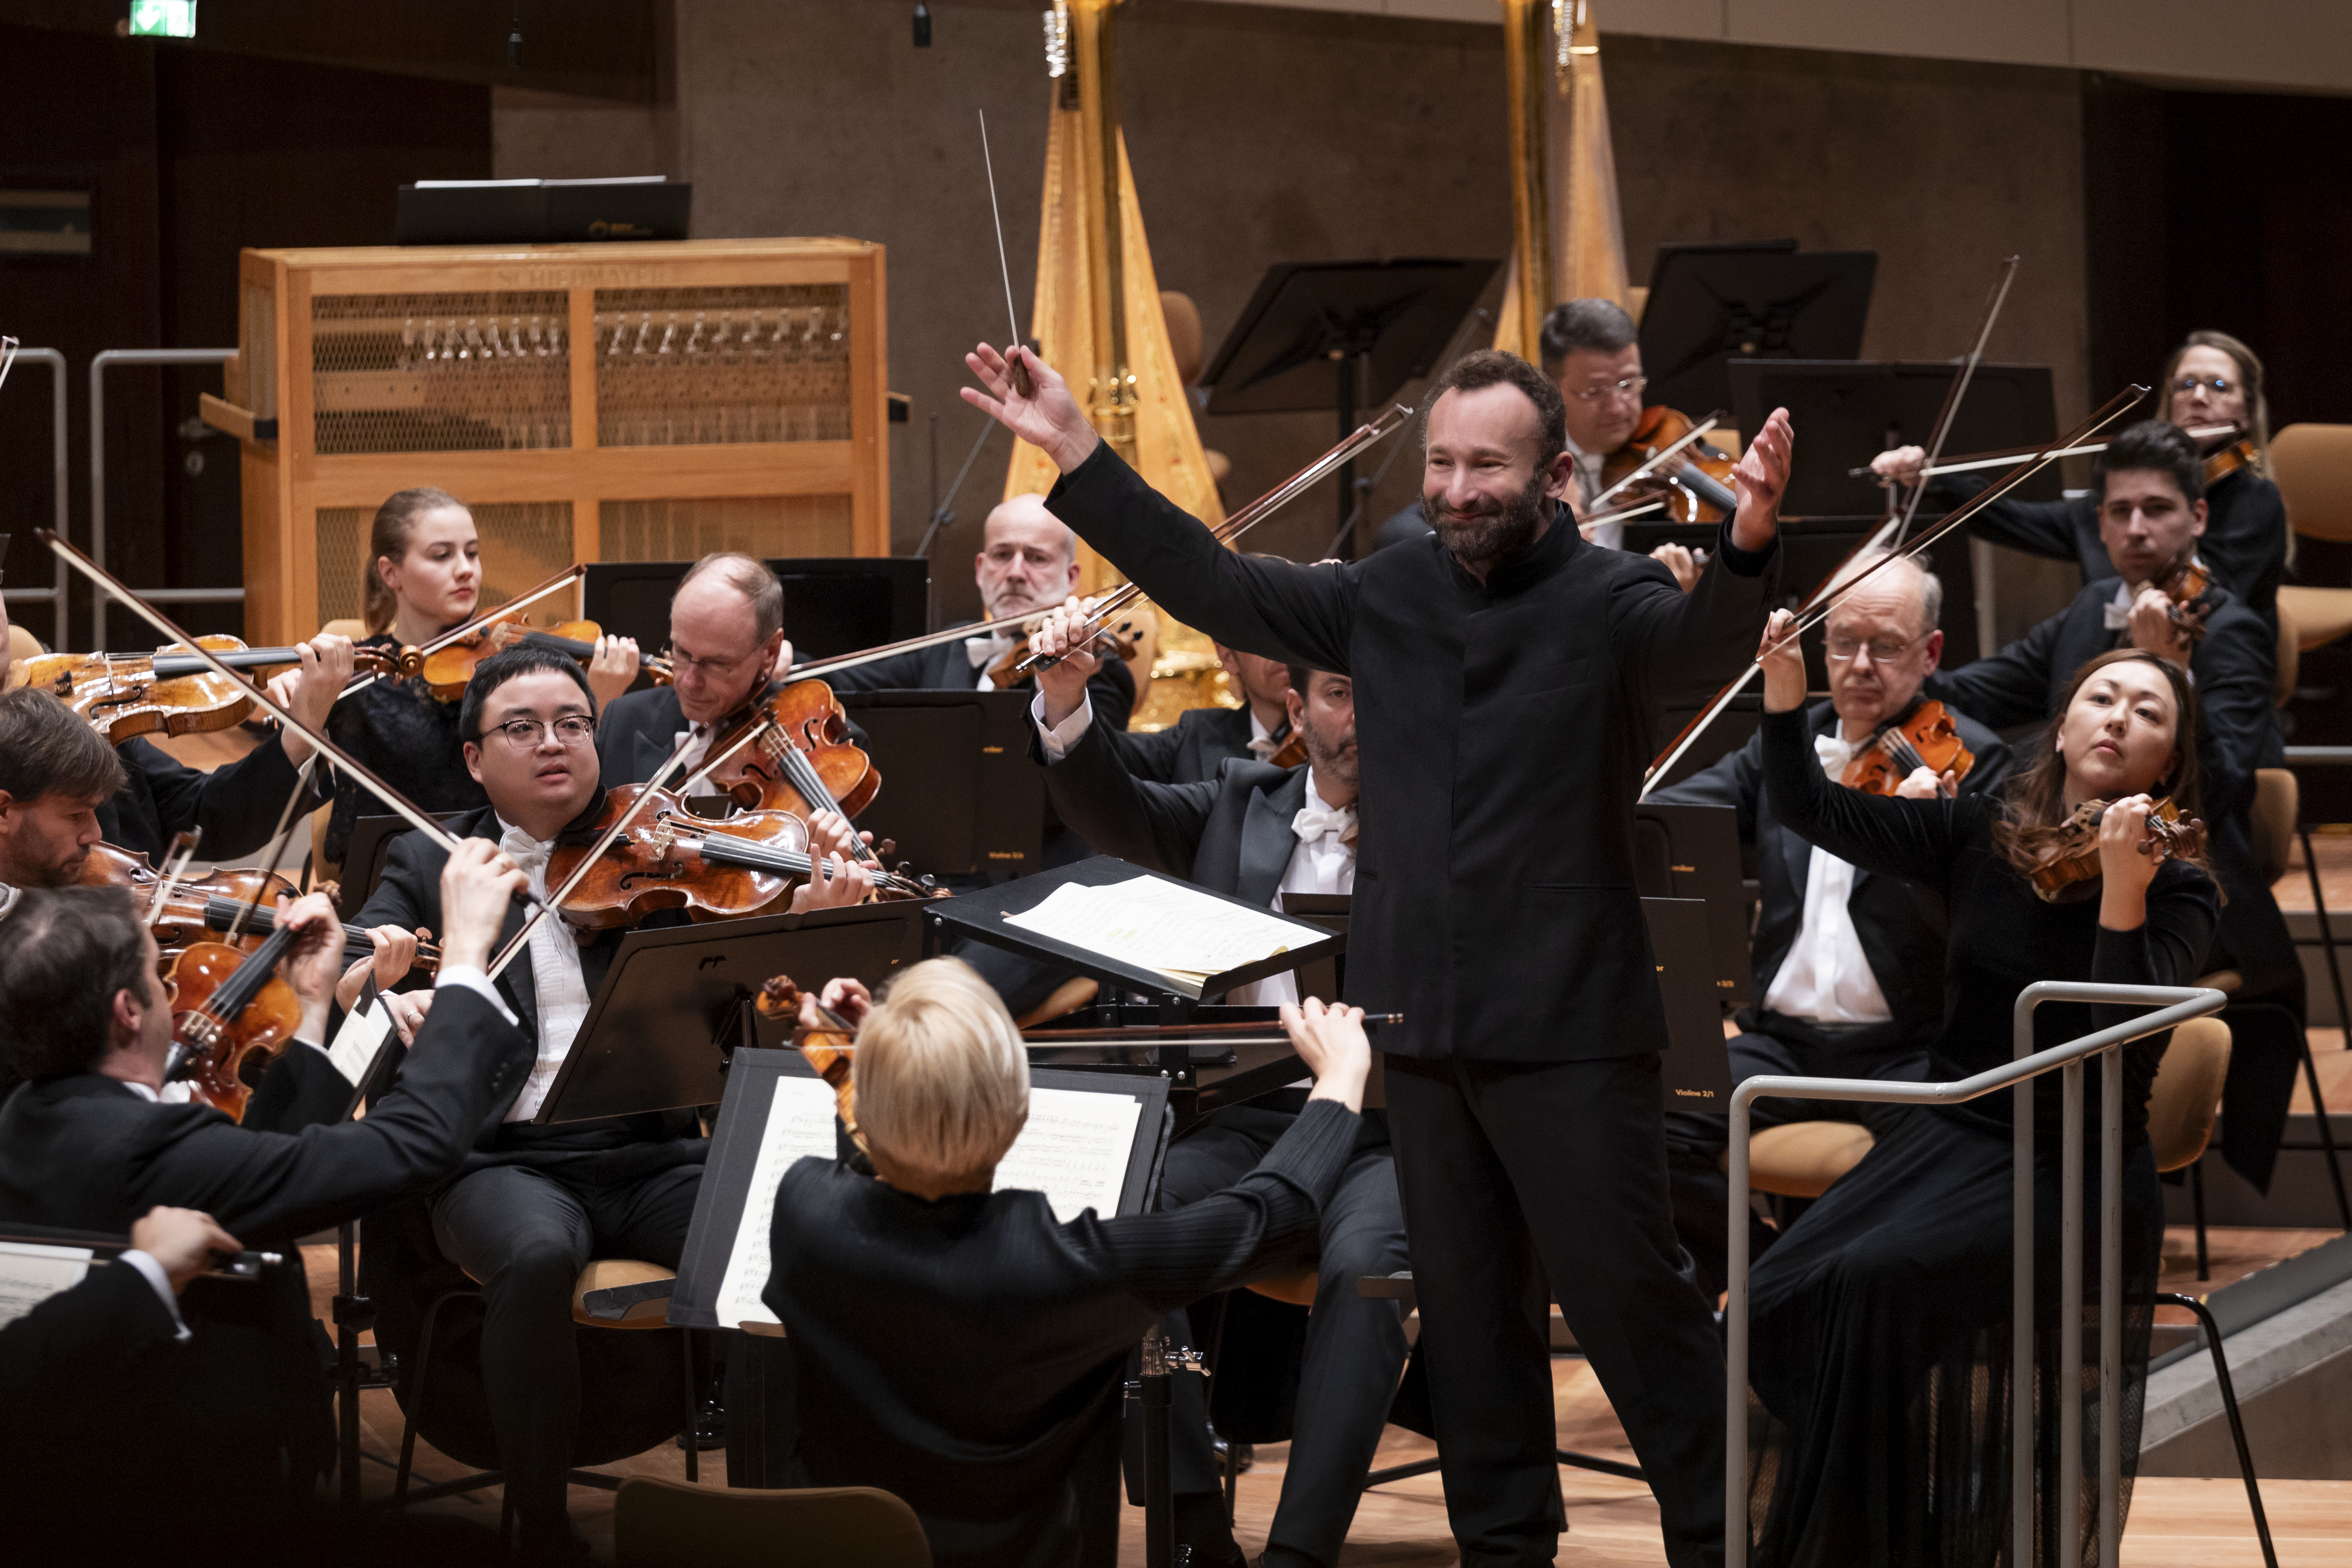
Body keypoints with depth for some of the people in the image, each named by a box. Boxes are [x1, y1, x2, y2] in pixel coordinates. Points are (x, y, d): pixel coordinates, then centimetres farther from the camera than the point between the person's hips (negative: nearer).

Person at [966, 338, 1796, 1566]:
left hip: (1570, 1032, -5)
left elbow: (1703, 646, -29)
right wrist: (1079, 458, 6)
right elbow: (1212, 589, 10)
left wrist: (1747, 546, -51)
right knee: (1465, 1308, 14)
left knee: (1628, 1299, -5)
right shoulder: (1387, 597, 6)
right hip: (1422, 1026, 5)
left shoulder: (1607, 600, -9)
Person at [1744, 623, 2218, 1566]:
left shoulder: (2177, 888, -6)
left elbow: (2128, 1045, -21)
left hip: (2073, 1168, -4)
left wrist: (2121, 888, -33)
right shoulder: (1979, 835, 4)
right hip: (1949, 1131, 4)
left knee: (1880, 1280, -29)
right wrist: (1785, 696, -14)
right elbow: (1812, 813, 2)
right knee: (1779, 1297, -19)